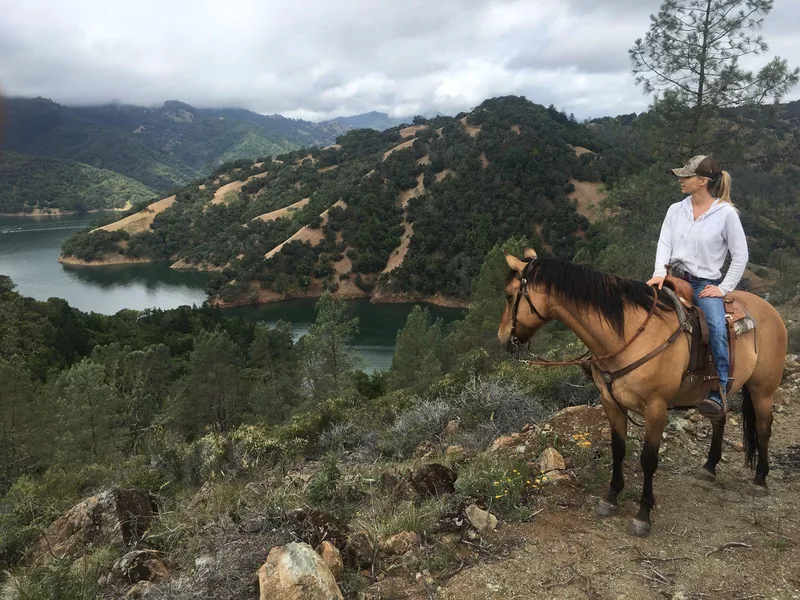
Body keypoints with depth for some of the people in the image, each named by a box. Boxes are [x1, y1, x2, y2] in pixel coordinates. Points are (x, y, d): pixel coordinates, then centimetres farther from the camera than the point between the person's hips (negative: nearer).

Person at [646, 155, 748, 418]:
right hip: (673, 278, 4)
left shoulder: (726, 213, -3)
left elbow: (740, 255, 1)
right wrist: (659, 273, -17)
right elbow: (664, 244, 2)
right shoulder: (675, 210, 9)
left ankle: (717, 395, -28)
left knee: (717, 329, -29)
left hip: (705, 284, -4)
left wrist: (724, 288, -7)